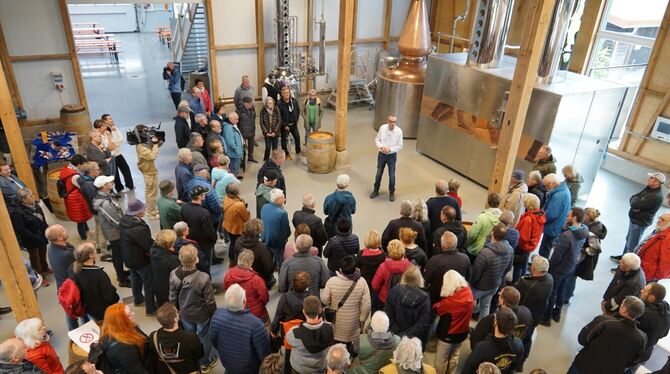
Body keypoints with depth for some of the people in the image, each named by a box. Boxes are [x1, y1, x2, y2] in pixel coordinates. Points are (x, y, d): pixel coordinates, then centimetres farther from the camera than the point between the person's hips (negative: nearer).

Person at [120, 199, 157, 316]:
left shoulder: (124, 219, -11)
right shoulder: (139, 229, -38)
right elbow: (149, 246, -28)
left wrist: (152, 242, -3)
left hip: (128, 257, 9)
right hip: (141, 260, -9)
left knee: (135, 277, 29)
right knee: (149, 283, 9)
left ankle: (137, 299, 51)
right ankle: (151, 308, 22)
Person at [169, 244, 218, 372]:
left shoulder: (174, 275, -22)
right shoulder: (203, 278, -34)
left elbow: (173, 297, -5)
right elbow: (210, 301, -21)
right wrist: (213, 313, -1)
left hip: (184, 313, 4)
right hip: (202, 314, -3)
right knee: (204, 337, 22)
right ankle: (206, 362, 44)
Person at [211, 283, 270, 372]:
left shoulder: (217, 315, -24)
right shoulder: (255, 323, -38)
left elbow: (213, 339, -5)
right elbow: (264, 352, -25)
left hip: (227, 363, 3)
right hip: (249, 368, -3)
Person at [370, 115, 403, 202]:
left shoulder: (399, 131, -16)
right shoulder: (382, 128, -11)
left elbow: (400, 146, -9)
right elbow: (377, 140, 1)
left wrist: (390, 149, -21)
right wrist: (381, 147, -17)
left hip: (392, 155, -2)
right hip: (382, 154, 2)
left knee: (392, 176, 7)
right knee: (378, 174, 15)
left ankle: (392, 193, 28)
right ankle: (376, 191, 34)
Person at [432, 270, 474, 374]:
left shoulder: (449, 301, -34)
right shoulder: (469, 292, -17)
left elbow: (436, 309, -18)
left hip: (447, 335, -6)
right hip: (462, 333, 6)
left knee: (441, 360, 17)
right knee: (454, 358, 27)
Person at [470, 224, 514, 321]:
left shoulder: (486, 253, -38)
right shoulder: (510, 250, -15)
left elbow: (475, 273, -25)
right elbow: (508, 268, 4)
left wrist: (469, 283, -6)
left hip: (481, 287, -6)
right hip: (496, 285, 6)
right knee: (485, 307, 23)